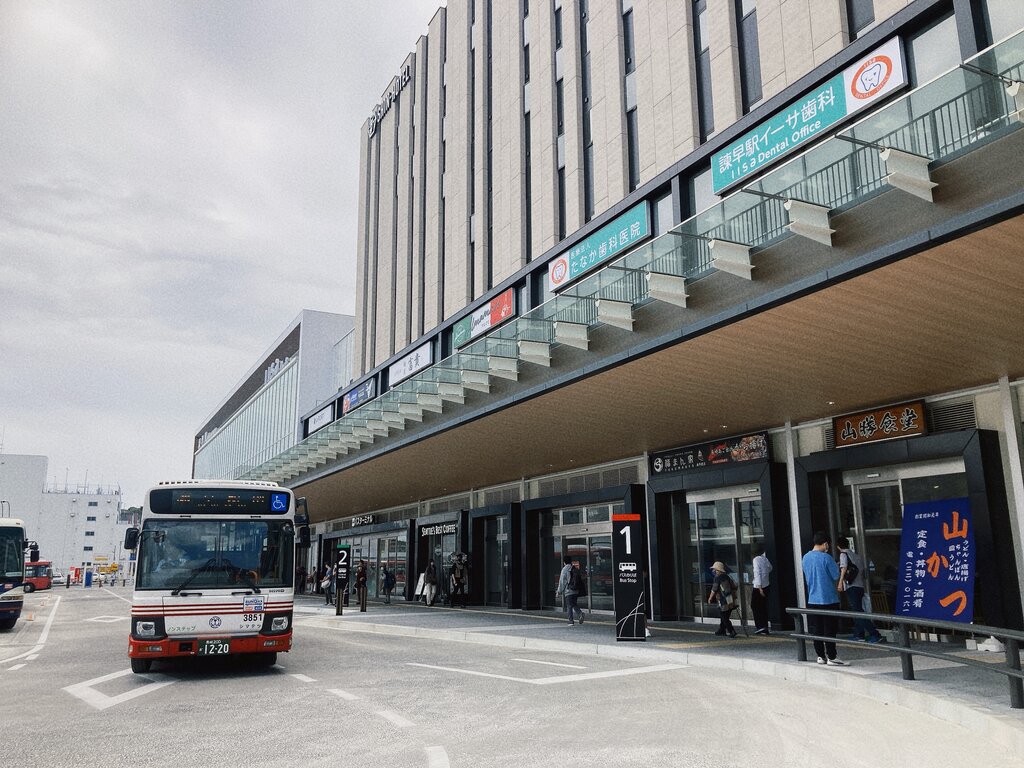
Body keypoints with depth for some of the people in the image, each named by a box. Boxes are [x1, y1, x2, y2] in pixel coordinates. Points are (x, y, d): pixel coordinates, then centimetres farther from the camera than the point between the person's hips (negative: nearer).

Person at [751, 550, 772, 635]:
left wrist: (759, 587, -20)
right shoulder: (765, 559, 6)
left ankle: (760, 626, -6)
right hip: (766, 585, 7)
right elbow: (770, 569, 22)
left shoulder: (756, 559, -13)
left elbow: (757, 573, -18)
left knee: (754, 606, 3)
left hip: (758, 586, -7)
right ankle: (765, 629, 13)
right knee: (763, 607, 11)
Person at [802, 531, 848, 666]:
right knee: (829, 630, 0)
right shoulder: (826, 558, -15)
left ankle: (820, 656, 15)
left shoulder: (805, 558, 6)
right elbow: (836, 576, -8)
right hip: (828, 599, -6)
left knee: (816, 630, 9)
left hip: (812, 600, 6)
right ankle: (831, 657, 3)